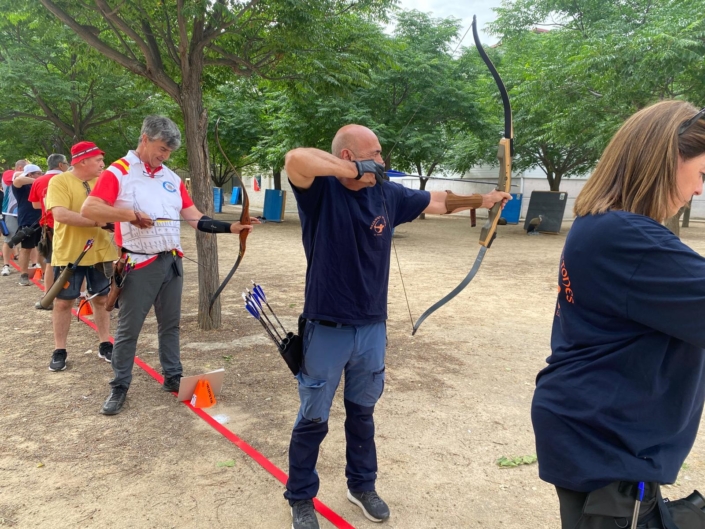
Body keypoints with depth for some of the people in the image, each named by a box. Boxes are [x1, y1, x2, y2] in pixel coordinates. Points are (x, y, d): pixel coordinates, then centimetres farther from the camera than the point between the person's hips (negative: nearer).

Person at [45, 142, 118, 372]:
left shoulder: (103, 182, 5)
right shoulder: (59, 181, -10)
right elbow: (60, 214, -23)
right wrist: (97, 222, -28)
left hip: (100, 252, 4)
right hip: (69, 253, -4)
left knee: (102, 299, 11)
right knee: (63, 302, 6)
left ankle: (105, 345, 23)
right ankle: (59, 351, 17)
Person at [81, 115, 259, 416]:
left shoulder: (171, 178, 10)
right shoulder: (119, 172, -7)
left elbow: (195, 218, 7)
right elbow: (89, 209, -16)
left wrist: (230, 227, -5)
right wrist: (130, 214, -22)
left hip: (172, 261, 6)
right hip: (140, 265, -5)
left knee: (171, 323, 14)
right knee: (128, 329, 5)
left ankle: (172, 377, 27)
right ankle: (119, 387, 18)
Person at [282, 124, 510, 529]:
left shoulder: (387, 194, 2)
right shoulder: (320, 190, -13)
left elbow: (436, 201, 16)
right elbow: (296, 159, -34)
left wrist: (484, 199, 15)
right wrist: (355, 171, -28)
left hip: (372, 328, 5)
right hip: (326, 329, -4)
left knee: (362, 412, 21)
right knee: (314, 419, 11)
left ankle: (362, 486, 42)